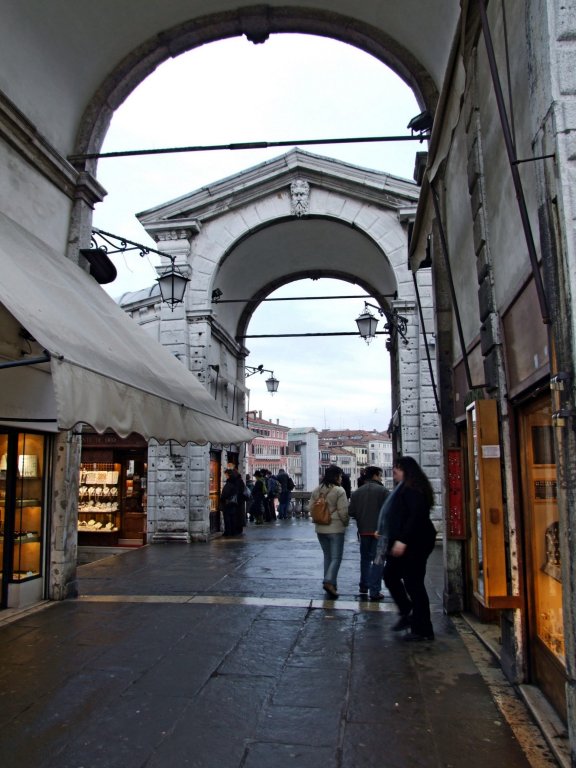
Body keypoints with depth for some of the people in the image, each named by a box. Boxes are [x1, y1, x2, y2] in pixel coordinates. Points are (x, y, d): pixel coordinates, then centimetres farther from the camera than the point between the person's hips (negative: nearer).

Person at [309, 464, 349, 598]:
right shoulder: (339, 491, -14)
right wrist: (345, 522, 2)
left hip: (320, 529, 6)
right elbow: (343, 511, -15)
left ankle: (330, 584, 20)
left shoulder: (316, 491, 5)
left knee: (327, 556, 17)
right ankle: (329, 582, -15)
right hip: (336, 529, -6)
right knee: (336, 558, 0)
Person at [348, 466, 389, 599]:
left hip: (363, 530, 4)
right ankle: (374, 591, -1)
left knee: (365, 558, 21)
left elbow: (351, 512, -1)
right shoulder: (382, 491, -9)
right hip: (379, 530, -4)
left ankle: (363, 587, 29)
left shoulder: (356, 492, 3)